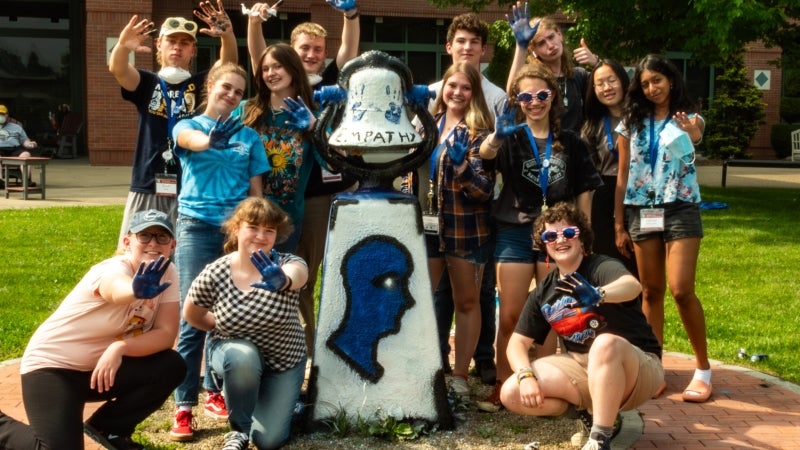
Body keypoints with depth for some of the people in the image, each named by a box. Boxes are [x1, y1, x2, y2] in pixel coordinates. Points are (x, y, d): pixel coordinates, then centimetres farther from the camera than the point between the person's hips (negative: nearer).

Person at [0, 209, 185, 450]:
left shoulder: (167, 274, -7)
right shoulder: (114, 269, -26)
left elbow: (166, 334, -14)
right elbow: (118, 290, -52)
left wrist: (121, 348, -31)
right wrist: (136, 291, -76)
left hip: (104, 365, 6)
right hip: (52, 364, -6)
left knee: (172, 367, -16)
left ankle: (108, 428, 5)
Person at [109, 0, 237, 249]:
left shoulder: (201, 84, 6)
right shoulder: (146, 83, 6)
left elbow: (229, 64, -11)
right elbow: (116, 68, -13)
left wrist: (227, 35, -32)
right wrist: (123, 45, -37)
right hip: (147, 190, 1)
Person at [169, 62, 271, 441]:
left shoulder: (249, 136, 10)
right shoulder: (187, 126, 4)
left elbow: (255, 189, 11)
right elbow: (195, 141, -21)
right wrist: (214, 138, -43)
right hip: (197, 228, -2)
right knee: (193, 318, -6)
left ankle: (214, 392, 23)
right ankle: (184, 407, -2)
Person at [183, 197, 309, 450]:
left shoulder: (286, 264, -21)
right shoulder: (214, 274, -18)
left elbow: (296, 275, -49)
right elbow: (191, 314, 1)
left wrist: (282, 280, -70)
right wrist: (224, 329, -5)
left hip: (284, 360, 0)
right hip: (234, 352, 0)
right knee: (243, 357, -37)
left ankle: (283, 401, 27)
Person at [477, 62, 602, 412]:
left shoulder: (570, 143, 7)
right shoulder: (511, 138, 2)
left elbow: (584, 191, 9)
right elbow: (486, 154, -21)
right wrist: (496, 135, -44)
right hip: (515, 234, -1)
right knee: (510, 317, 0)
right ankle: (502, 387, 12)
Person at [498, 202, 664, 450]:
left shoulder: (602, 267, -15)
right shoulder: (543, 292, 2)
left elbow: (633, 285, -39)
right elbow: (518, 342, 0)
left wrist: (598, 295, -61)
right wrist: (525, 375, -21)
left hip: (637, 368, -5)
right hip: (581, 366, 5)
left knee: (605, 343, -40)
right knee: (511, 393, -13)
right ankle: (592, 409, 2)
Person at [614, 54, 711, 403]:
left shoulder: (689, 117, 0)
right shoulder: (631, 123, 7)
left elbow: (697, 134, -26)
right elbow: (622, 176, 6)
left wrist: (694, 133, -51)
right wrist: (619, 224, 3)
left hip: (680, 210, -3)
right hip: (641, 213, 3)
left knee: (681, 290, -11)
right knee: (651, 291, 6)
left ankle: (703, 369, 3)